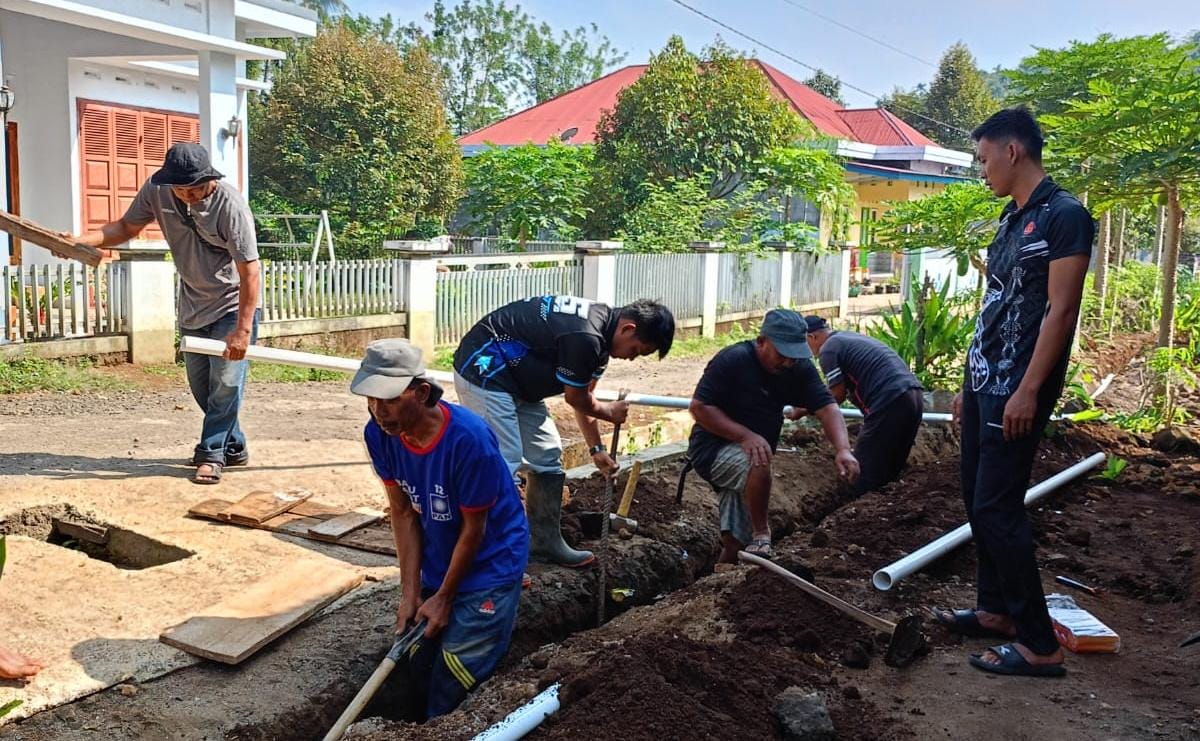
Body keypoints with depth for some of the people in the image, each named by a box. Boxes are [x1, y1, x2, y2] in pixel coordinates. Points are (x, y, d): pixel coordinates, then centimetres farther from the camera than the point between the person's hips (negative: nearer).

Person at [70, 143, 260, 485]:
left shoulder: (230, 206, -27)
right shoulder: (156, 190, -11)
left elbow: (249, 272, -26)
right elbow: (127, 227, 7)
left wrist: (242, 330, -28)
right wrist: (83, 240, -11)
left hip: (232, 305, -6)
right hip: (193, 306, 6)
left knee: (226, 382, -8)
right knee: (201, 385, 12)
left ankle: (212, 454, 5)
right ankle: (233, 447, 26)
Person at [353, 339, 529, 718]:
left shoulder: (468, 439, -32)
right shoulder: (379, 434, -15)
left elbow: (474, 528, -19)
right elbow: (403, 513, -6)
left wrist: (444, 597, -9)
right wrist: (410, 593, -7)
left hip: (489, 563, -5)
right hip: (436, 565, 6)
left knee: (453, 683, -6)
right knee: (420, 667, 11)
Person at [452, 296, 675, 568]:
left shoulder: (600, 325, 4)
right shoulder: (585, 336, -28)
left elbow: (583, 396, 14)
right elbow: (576, 398, -12)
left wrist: (596, 449, 17)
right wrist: (609, 412, 7)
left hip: (516, 381, 10)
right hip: (484, 371, -10)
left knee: (548, 455, 10)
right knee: (504, 461, -15)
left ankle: (547, 543, 20)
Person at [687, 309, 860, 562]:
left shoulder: (799, 368, -3)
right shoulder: (733, 360, -20)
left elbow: (827, 408, -11)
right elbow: (698, 407, -21)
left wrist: (843, 450, -30)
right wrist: (746, 435, -30)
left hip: (754, 451, 6)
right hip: (712, 448, -6)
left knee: (736, 542, 5)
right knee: (758, 465, -37)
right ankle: (761, 535, -18)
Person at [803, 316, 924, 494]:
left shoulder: (828, 349, -2)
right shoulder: (850, 337, 26)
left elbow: (838, 396, 0)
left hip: (890, 401, -9)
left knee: (862, 475, -1)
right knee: (889, 471, 18)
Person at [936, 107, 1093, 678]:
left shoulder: (1064, 215, -12)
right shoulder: (1012, 219, 14)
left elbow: (1061, 311, -17)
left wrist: (1028, 391, -21)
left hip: (1016, 390, -9)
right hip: (983, 381, 9)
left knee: (996, 508, -9)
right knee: (977, 498, 14)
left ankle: (1040, 645, 1)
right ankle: (996, 610, 28)